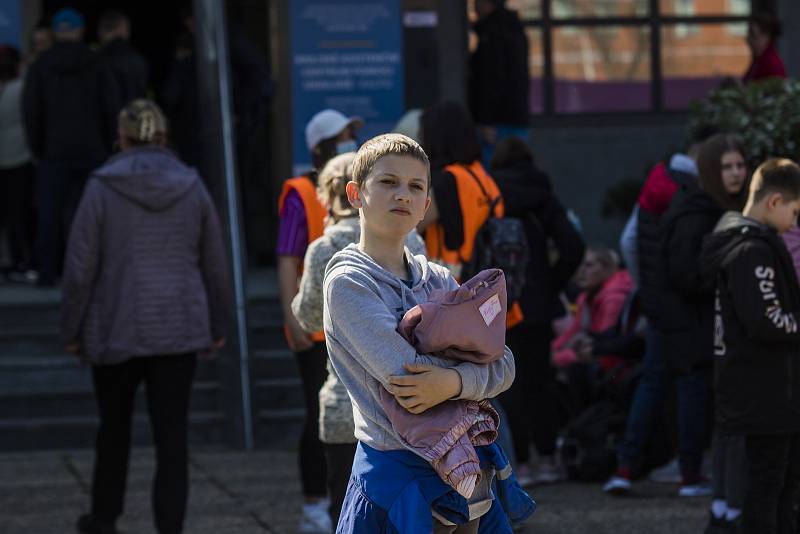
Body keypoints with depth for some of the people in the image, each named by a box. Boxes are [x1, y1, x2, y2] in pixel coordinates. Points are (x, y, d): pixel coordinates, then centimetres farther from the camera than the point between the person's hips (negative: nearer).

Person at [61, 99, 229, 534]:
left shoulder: (102, 188, -8)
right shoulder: (192, 188, 0)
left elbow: (80, 268, -7)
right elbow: (215, 266, 6)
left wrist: (72, 331, 2)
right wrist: (217, 325, 16)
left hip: (116, 330, -1)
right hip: (179, 329, 1)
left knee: (114, 425, 18)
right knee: (171, 433, 1)